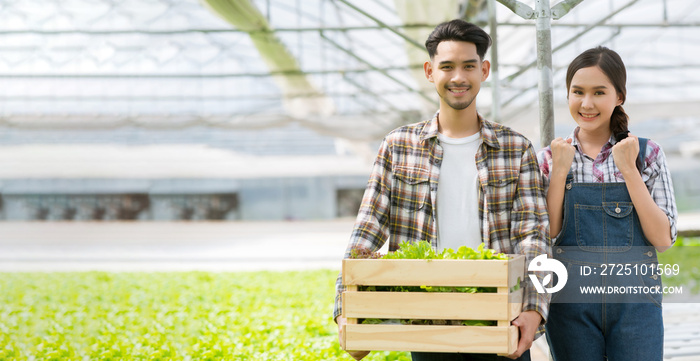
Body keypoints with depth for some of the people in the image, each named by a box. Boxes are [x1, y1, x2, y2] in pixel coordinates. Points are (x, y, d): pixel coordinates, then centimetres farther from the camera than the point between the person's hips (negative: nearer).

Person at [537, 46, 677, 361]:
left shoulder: (647, 154, 3)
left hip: (635, 302, 0)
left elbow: (663, 239, -4)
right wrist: (560, 170, -9)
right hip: (571, 304, 1)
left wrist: (628, 169, -9)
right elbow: (545, 234, -3)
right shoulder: (549, 158, 5)